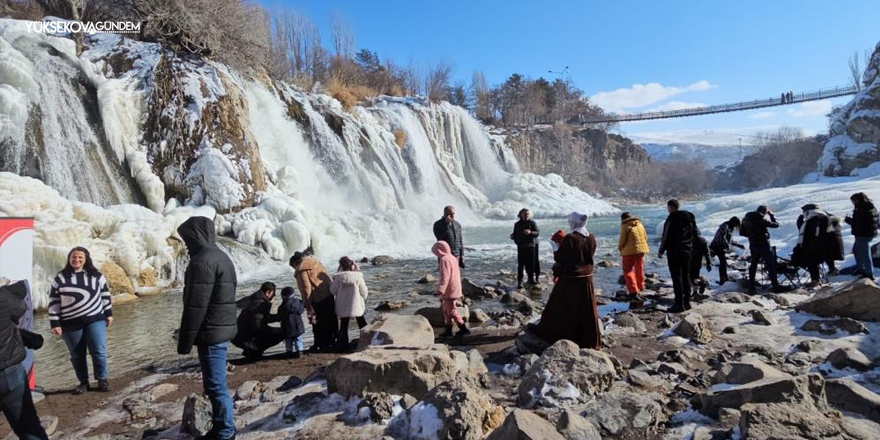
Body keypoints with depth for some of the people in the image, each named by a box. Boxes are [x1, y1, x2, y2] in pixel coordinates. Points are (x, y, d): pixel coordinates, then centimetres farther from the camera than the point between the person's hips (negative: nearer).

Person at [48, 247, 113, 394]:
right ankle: (83, 382, 24)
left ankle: (102, 380, 13)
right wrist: (55, 323, -3)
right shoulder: (60, 278, 0)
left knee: (99, 351, -2)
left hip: (95, 320, 0)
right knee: (77, 355, 9)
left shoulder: (96, 276, 3)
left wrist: (108, 313, 8)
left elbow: (105, 295, 10)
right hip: (70, 324, 1)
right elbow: (53, 302, 1)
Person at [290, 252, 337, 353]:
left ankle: (319, 346, 15)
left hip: (318, 300, -8)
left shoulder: (301, 270, -9)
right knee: (331, 321, 16)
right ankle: (331, 343, 27)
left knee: (318, 324, 6)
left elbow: (306, 288, -17)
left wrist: (307, 304, -11)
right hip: (329, 295, 8)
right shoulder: (315, 261, 13)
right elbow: (329, 278, 15)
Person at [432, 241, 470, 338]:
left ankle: (464, 329, -1)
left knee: (451, 311, -4)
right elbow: (457, 274, 23)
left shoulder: (444, 259, -16)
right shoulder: (452, 258, 15)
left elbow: (445, 276, -24)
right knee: (446, 309, 17)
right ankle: (448, 330, 23)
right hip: (456, 289, 10)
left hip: (450, 291, -10)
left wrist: (440, 289, -27)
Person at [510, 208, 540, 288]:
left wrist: (530, 232, -26)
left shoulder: (532, 223, 1)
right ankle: (519, 281, 1)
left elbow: (537, 233, -7)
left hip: (531, 246, -2)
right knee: (520, 264, -2)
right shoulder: (517, 224, 11)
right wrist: (512, 236, -5)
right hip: (521, 246, 2)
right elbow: (515, 235, 17)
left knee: (531, 263, -1)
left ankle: (531, 279, 15)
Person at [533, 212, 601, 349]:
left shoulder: (570, 238, -20)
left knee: (562, 309, 7)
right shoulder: (591, 238, 0)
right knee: (586, 310, 14)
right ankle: (590, 340, 23)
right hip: (586, 277, 6)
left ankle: (550, 334, 20)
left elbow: (559, 258, -16)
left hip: (569, 278, -5)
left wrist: (556, 253, 4)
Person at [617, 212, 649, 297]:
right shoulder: (640, 224, 10)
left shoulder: (625, 226, -11)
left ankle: (633, 290, -9)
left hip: (630, 250, -7)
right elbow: (645, 237, 12)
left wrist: (620, 248, 7)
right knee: (639, 268, 23)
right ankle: (640, 286, 39)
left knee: (628, 270, 0)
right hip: (641, 249, 7)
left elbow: (622, 240, -10)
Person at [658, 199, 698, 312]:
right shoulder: (690, 217, 12)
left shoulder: (672, 218, -13)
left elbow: (666, 236, -14)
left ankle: (679, 304, -4)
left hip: (675, 252, -8)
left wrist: (661, 251, -6)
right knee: (686, 276, 14)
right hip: (687, 251, 8)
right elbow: (695, 234, 18)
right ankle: (687, 302, 18)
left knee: (677, 278, -4)